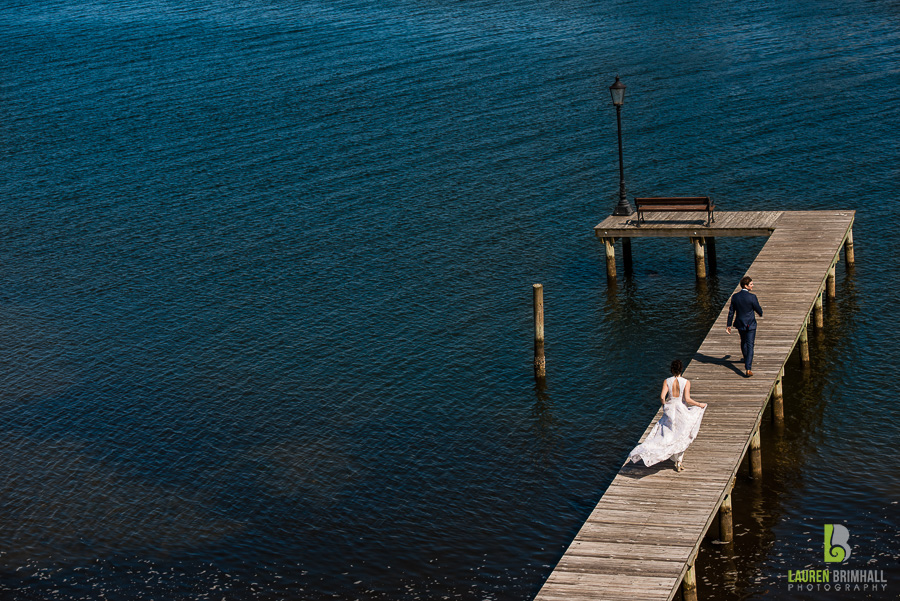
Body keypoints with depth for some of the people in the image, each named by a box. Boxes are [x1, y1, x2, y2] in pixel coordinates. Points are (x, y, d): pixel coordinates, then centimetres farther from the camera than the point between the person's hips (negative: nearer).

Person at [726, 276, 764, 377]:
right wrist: (760, 313, 18)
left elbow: (731, 311, 0)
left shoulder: (735, 296, -6)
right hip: (750, 325, -5)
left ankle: (747, 360, 49)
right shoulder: (752, 297, -19)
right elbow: (759, 311, -8)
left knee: (743, 341, 27)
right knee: (750, 345, -1)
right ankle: (748, 368, -9)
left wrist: (728, 325, 9)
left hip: (740, 324, 5)